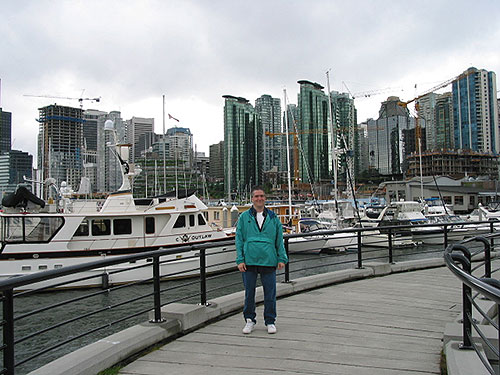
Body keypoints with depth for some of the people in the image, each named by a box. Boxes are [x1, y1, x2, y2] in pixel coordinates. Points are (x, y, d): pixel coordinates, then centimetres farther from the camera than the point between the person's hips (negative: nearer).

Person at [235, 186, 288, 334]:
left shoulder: (273, 217, 9)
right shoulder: (244, 217, 6)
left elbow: (279, 239, 11)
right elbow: (239, 239, 5)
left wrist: (282, 258, 3)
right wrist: (240, 260, -3)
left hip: (268, 261, 0)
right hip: (249, 261, 0)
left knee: (270, 293, 4)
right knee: (249, 292, 8)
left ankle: (270, 321, 19)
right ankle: (249, 320, 24)